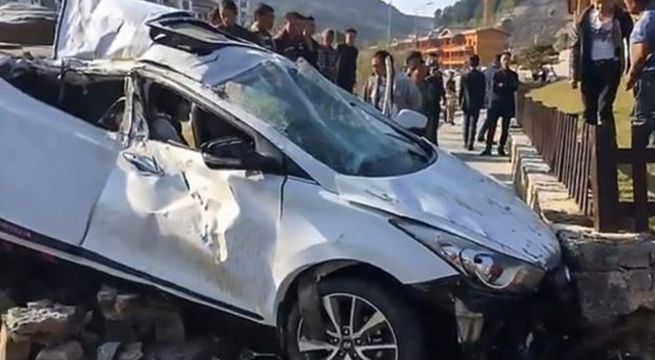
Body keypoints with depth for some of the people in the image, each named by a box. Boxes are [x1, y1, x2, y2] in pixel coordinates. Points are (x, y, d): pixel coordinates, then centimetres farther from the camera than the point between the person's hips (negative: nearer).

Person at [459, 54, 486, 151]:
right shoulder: (481, 76, -7)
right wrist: (482, 101, 6)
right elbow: (483, 90, -4)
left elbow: (461, 90, -1)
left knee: (466, 123, 14)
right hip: (477, 103, -1)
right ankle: (470, 143, -5)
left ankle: (466, 142, 18)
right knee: (473, 123, 0)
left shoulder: (465, 76, -5)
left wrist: (460, 102, 8)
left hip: (466, 103, 1)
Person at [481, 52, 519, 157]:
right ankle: (488, 148, -4)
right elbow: (494, 88, -5)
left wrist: (502, 86, -10)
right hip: (496, 102, -1)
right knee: (492, 126, -5)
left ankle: (501, 148, 11)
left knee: (505, 128, 3)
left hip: (508, 104, 1)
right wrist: (507, 88, -7)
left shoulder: (513, 75, 10)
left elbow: (515, 87, -5)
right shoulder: (496, 74, 7)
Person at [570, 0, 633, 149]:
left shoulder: (621, 17, -5)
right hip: (590, 67, 3)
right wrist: (574, 74, 4)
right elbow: (576, 47, 6)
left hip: (611, 66, -3)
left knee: (604, 107, -14)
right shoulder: (584, 19, 1)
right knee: (589, 111, 7)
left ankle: (609, 147, -6)